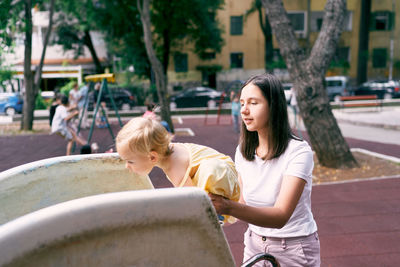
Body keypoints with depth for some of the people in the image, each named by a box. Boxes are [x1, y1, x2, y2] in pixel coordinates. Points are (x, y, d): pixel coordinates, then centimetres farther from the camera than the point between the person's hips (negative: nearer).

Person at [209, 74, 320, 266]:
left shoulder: (298, 151, -22)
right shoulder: (243, 151, -3)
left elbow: (281, 216, -31)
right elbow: (244, 205, 1)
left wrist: (229, 207, -45)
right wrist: (218, 205, -19)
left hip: (294, 249, -5)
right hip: (255, 244, 5)